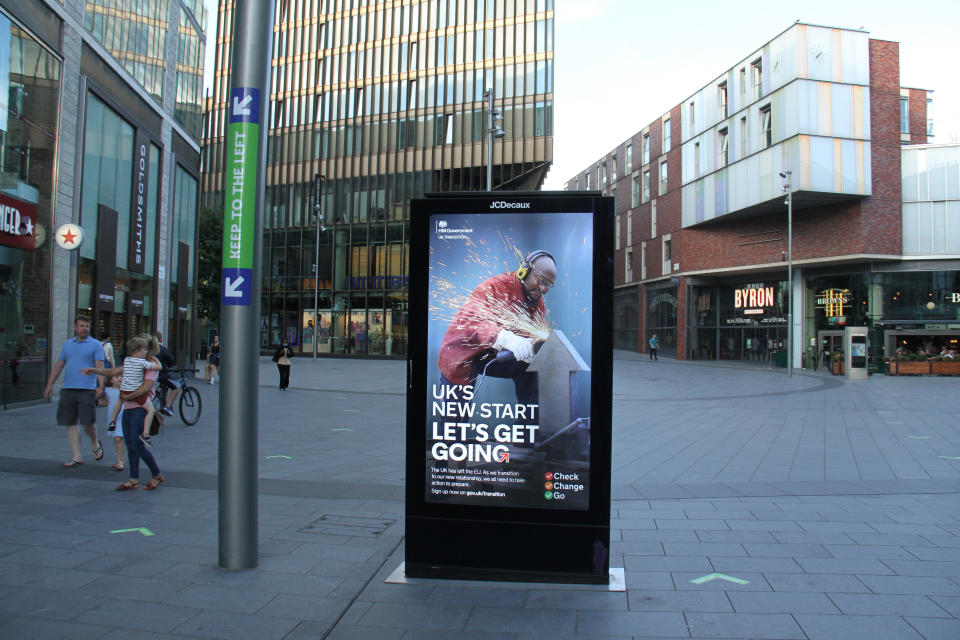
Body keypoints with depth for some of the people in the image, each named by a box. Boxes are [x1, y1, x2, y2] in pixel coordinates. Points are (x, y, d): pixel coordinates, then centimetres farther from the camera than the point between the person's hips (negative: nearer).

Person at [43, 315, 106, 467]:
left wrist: (101, 386, -18)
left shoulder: (95, 345, 2)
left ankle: (95, 444, 24)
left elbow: (100, 367, -6)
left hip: (87, 389, -5)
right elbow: (58, 366, 18)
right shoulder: (67, 344, 16)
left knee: (88, 422, -6)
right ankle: (77, 457, 11)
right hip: (68, 389, 5)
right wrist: (49, 385, 13)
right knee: (70, 424, 4)